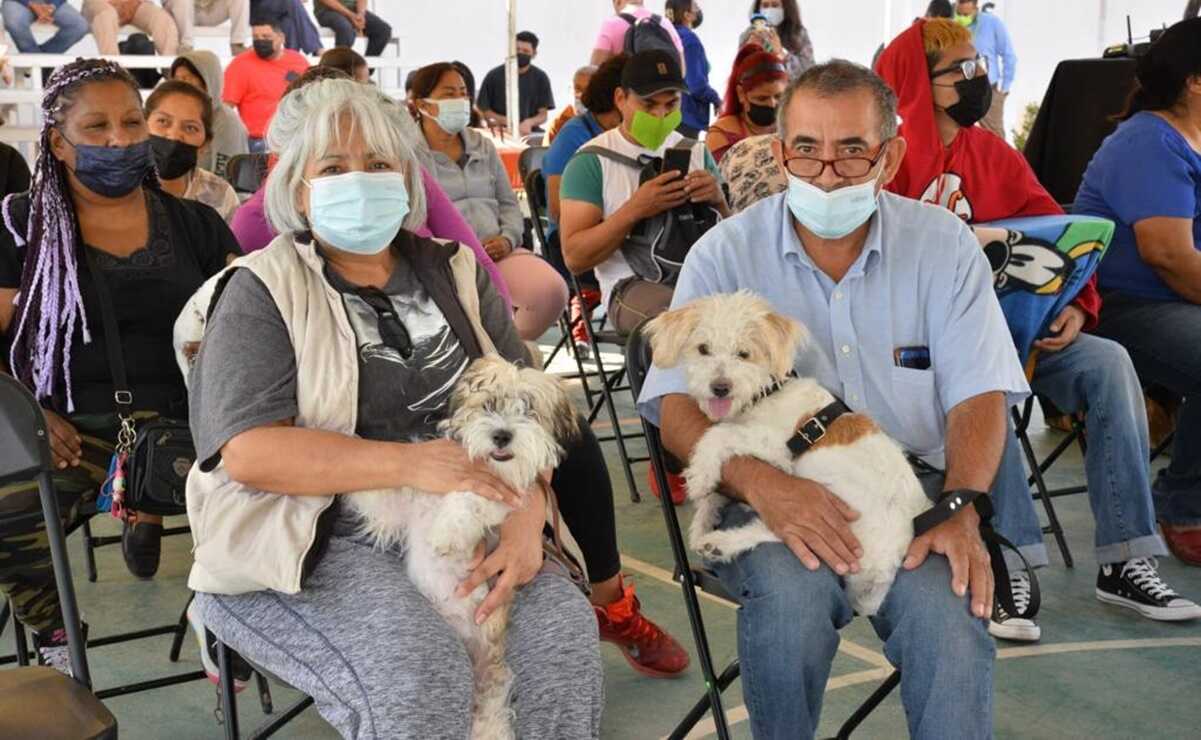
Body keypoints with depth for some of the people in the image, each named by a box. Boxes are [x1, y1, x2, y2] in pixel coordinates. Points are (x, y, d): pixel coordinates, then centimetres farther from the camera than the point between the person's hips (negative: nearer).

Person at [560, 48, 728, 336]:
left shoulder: (695, 152, 17)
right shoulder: (591, 160, 3)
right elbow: (574, 257, -7)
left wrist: (718, 201, -9)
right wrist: (634, 210, -19)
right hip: (630, 283, -4)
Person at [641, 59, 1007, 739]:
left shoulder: (945, 244, 5)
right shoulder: (726, 254, 0)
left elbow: (978, 395, 2)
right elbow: (677, 406, -6)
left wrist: (962, 509, -18)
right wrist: (761, 484, -26)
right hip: (772, 497, 0)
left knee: (948, 607, -31)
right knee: (794, 590, -32)